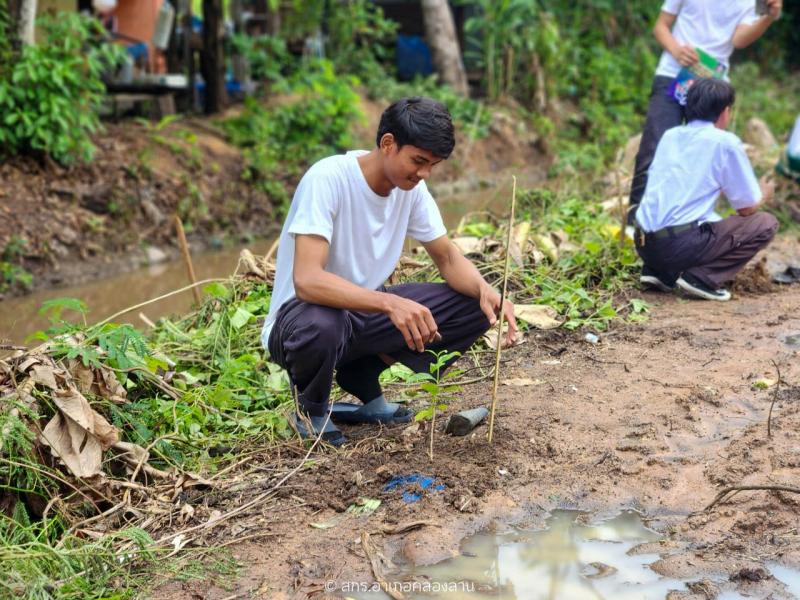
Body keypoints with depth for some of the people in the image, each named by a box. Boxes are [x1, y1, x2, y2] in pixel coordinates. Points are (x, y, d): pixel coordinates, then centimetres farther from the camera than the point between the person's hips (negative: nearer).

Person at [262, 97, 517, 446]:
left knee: (474, 306, -9)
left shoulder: (411, 187, -4)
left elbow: (448, 259, 2)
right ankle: (312, 411, -6)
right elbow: (307, 280, -36)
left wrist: (485, 291, -21)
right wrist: (390, 303, -48)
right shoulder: (328, 179, -25)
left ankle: (362, 377, 6)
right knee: (320, 327, -43)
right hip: (304, 313, -7)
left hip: (365, 310, 7)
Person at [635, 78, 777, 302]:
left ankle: (659, 271, 14)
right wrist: (764, 194, 27)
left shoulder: (670, 136, 16)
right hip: (680, 245, -7)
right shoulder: (725, 142, -2)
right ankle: (701, 278, -4)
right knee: (766, 224, 8)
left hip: (644, 243, 7)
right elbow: (747, 208, 4)